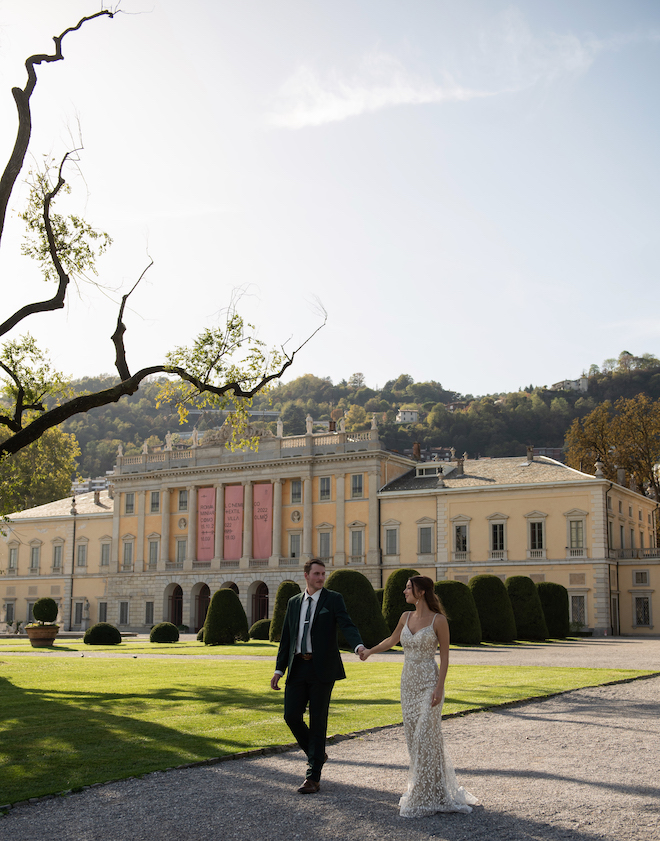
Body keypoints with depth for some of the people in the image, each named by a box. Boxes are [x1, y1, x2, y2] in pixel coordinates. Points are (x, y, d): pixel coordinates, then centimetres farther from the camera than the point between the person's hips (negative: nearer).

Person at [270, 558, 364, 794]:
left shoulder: (333, 599, 0)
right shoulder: (294, 602, 13)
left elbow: (347, 625, -13)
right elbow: (286, 638, 14)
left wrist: (359, 645, -33)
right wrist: (279, 669, 7)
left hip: (322, 668, -4)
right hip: (298, 667, 4)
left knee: (318, 721, -2)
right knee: (291, 715, -2)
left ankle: (313, 777, 6)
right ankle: (317, 754, 24)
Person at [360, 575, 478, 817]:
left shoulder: (438, 620, -10)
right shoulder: (406, 617, 7)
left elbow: (444, 655, -9)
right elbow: (392, 640, 25)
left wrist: (439, 688, -15)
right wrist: (370, 651, 21)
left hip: (428, 683, -6)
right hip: (408, 682, 6)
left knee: (425, 738, -5)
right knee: (413, 737, 9)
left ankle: (424, 798, 5)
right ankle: (420, 788, 22)